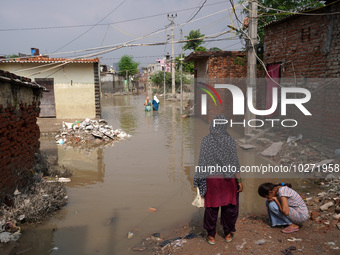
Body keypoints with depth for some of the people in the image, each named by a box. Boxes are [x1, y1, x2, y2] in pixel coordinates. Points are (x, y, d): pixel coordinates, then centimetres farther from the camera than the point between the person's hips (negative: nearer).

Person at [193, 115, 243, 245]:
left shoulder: (206, 140, -7)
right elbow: (234, 163, -9)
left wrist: (198, 179, 3)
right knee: (229, 206, 14)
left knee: (212, 207, 11)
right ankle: (228, 233, 28)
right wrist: (239, 180, -3)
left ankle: (211, 235, 21)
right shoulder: (230, 140, -8)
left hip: (211, 178, 1)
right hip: (228, 178, 0)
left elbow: (202, 162, -5)